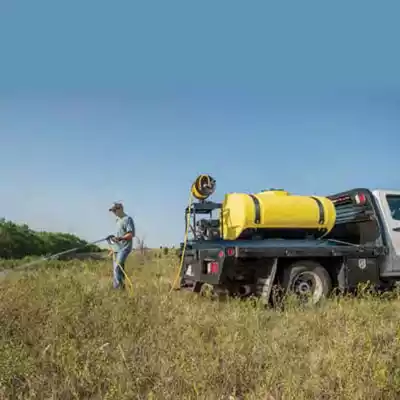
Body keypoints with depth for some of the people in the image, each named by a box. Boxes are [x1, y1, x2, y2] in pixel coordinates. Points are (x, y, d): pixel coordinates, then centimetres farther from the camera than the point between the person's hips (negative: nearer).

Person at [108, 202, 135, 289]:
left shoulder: (128, 219, -8)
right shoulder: (118, 220, 20)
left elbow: (131, 234, -15)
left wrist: (120, 238, -28)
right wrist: (113, 247, 24)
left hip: (124, 248, -9)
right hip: (117, 248, 9)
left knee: (117, 268, -19)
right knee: (116, 269, 7)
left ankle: (119, 287, -18)